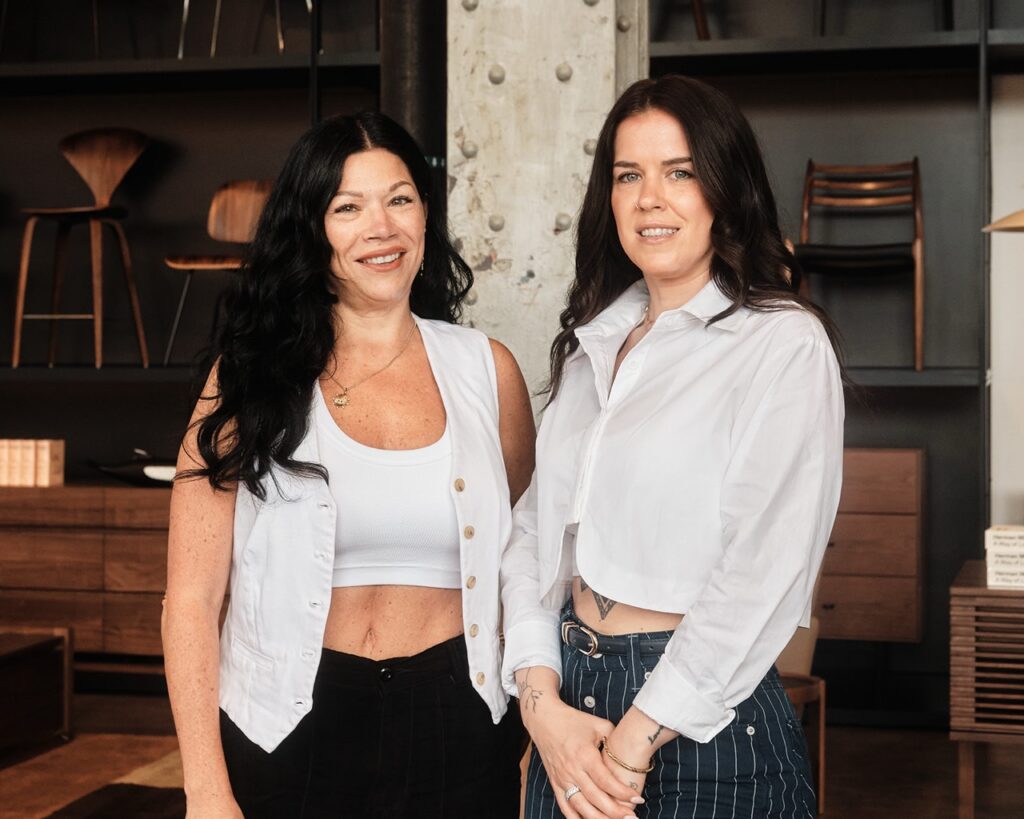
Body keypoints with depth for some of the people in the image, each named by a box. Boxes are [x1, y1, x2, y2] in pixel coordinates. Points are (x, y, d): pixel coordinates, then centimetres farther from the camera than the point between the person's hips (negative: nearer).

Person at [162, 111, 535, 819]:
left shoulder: (485, 368, 2)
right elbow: (192, 598, -6)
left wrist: (532, 709, 5)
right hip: (289, 729, -1)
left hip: (453, 729, 2)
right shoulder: (252, 378, -3)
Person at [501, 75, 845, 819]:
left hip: (705, 723, -5)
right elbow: (535, 532, 5)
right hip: (573, 709, 6)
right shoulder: (594, 344, 9)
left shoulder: (786, 346, -11)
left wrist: (634, 745, -16)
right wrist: (542, 699, -8)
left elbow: (762, 575, -17)